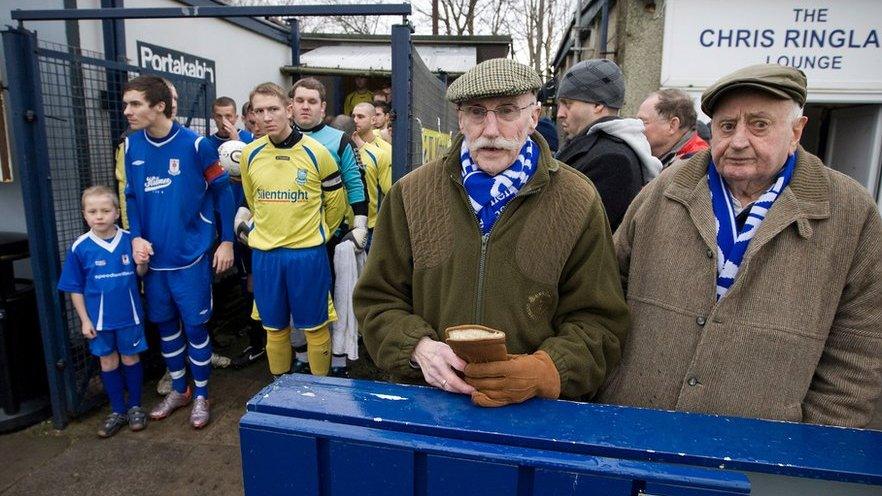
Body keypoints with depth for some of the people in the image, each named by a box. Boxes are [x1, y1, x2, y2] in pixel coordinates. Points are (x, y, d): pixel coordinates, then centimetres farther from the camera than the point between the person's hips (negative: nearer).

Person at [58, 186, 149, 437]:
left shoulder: (129, 240, -9)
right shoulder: (80, 247, -8)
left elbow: (140, 274, 2)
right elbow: (75, 289, -1)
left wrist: (142, 263, -21)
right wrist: (85, 320, -2)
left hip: (129, 315, -1)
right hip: (99, 320, 1)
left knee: (130, 359, 12)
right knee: (108, 362, 13)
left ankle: (135, 406, 29)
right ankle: (117, 410, 29)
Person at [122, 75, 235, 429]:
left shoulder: (195, 145, -12)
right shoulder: (132, 145, 3)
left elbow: (222, 191, -6)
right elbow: (131, 196, 11)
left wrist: (227, 241, -7)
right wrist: (136, 237, -4)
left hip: (190, 256, -5)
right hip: (153, 256, 5)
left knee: (194, 326, 4)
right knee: (165, 324, 16)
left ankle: (201, 395, 22)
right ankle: (178, 389, 34)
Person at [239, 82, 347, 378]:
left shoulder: (316, 153, -8)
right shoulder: (250, 154, 2)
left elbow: (336, 202, 4)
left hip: (307, 253, -3)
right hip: (264, 253, 3)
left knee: (314, 327, 7)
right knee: (274, 327, 15)